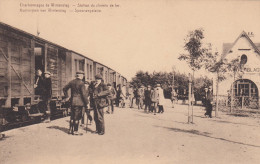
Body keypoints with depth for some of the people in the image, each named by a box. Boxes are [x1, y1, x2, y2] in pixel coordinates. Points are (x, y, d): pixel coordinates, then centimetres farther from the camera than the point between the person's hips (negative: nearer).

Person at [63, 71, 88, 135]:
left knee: (72, 116, 16)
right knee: (77, 117, 1)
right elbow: (84, 94, -15)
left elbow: (64, 88, 15)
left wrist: (67, 96, 24)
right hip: (79, 102, -7)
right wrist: (86, 103, -8)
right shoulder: (81, 83, -13)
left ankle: (70, 130, 22)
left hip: (72, 101, 7)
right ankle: (75, 131, 7)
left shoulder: (71, 82, 7)